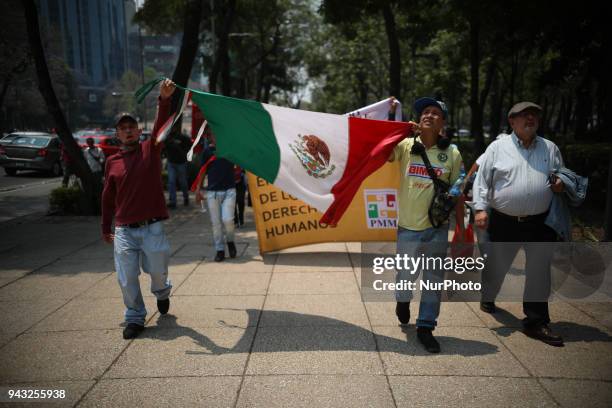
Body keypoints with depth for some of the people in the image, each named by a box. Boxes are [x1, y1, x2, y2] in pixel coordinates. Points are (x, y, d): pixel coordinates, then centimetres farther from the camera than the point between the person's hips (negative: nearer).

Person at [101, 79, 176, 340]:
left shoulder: (150, 149, 1)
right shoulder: (112, 161, 6)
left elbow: (161, 125, -18)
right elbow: (108, 197, 13)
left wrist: (164, 100, -34)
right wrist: (105, 228, 17)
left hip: (152, 227, -2)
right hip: (123, 230, 2)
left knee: (157, 271, 7)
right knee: (127, 279, 3)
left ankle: (162, 293, 41)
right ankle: (135, 319, 21)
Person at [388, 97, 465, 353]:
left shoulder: (452, 153, 1)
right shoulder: (406, 146, -1)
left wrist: (461, 229, 3)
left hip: (437, 228, 1)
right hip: (408, 226, -1)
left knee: (434, 279, 7)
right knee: (406, 276, 13)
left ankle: (425, 327, 23)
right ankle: (403, 302, 47)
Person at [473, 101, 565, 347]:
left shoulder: (550, 149, 9)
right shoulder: (497, 147, 0)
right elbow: (482, 180, -1)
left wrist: (561, 184, -5)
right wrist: (481, 209, -11)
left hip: (540, 223, 2)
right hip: (505, 222, -2)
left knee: (539, 272, 3)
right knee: (496, 265, 15)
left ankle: (536, 322, 15)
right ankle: (487, 297, 44)